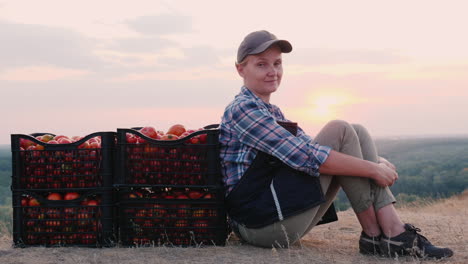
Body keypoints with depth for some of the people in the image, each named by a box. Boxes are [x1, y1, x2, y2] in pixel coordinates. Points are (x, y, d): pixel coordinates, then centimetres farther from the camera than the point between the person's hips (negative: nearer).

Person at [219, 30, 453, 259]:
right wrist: (372, 169, -15)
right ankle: (373, 234, -6)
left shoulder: (271, 112, 21)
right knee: (339, 131, -13)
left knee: (357, 133, 1)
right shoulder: (243, 109, -10)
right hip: (262, 221, -9)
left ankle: (393, 230, -10)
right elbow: (305, 156, -19)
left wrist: (375, 162, 3)